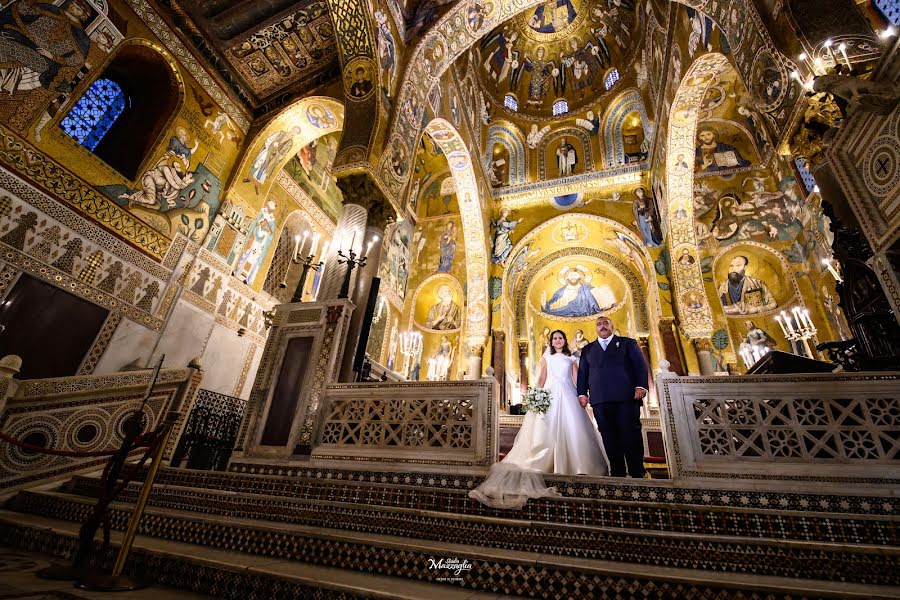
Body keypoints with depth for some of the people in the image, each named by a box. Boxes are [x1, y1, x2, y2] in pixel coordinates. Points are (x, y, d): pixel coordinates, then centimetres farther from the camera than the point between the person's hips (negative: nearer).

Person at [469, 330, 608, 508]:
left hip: (568, 396, 1)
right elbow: (541, 380, 6)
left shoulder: (572, 359, 17)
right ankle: (548, 463, -4)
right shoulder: (546, 358, 16)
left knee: (571, 428, -3)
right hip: (549, 395, -1)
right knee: (546, 429, -7)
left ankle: (573, 463, 6)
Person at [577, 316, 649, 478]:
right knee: (609, 438, 0)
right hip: (599, 399, 2)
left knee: (631, 435, -4)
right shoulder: (588, 349, 24)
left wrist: (641, 386, -9)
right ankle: (617, 474, 5)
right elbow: (582, 372, 16)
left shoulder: (628, 343, 18)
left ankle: (637, 474, 4)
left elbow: (640, 365, 6)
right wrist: (582, 393, 3)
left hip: (626, 396, -2)